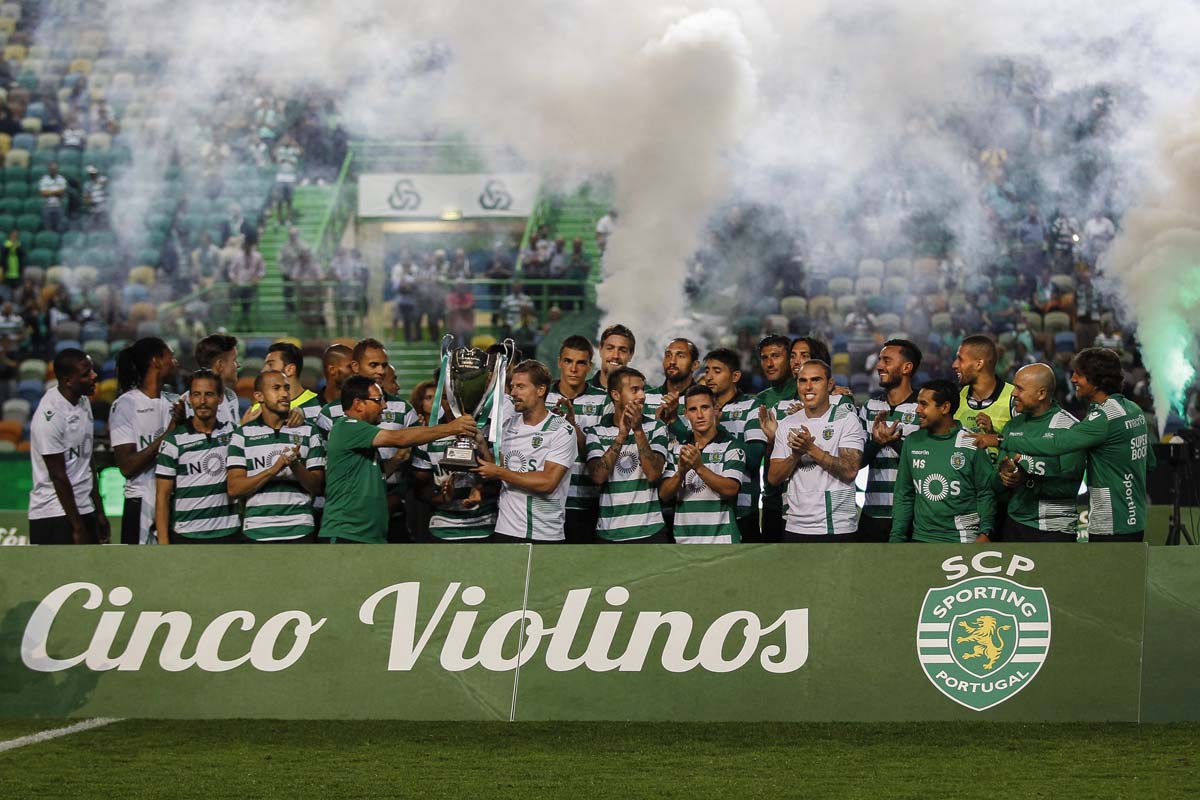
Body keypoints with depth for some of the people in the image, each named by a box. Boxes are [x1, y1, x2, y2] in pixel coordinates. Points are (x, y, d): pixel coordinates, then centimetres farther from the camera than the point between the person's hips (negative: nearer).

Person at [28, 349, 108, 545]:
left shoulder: (83, 402, 9)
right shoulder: (49, 416, -18)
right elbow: (58, 476, -16)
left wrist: (99, 511, 15)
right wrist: (78, 528, -13)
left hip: (85, 509, 8)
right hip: (55, 516, -8)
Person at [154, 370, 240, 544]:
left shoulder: (232, 432, 8)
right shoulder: (173, 441, -2)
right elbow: (162, 496, -3)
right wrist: (163, 542, -10)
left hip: (229, 534, 3)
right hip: (186, 536, -3)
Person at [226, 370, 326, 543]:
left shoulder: (309, 431, 9)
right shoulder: (243, 434, 6)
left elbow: (318, 487, 5)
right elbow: (234, 488, -3)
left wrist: (295, 466, -16)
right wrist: (274, 469, -16)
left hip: (300, 531, 0)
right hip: (257, 533, 0)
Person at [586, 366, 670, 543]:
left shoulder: (655, 428, 3)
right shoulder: (597, 432, 5)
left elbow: (653, 473, -10)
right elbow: (598, 476, -9)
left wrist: (638, 430, -16)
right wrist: (621, 435, -15)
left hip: (649, 532, -1)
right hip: (609, 533, 1)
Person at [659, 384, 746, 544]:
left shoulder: (731, 446, 0)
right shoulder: (678, 448, 13)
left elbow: (731, 489, -14)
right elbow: (664, 494, 4)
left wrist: (699, 467, -25)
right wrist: (681, 472, -16)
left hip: (721, 541, -4)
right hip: (684, 541, 4)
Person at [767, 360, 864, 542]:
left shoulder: (846, 419, -2)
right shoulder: (787, 424, 11)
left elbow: (850, 471, -13)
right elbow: (773, 478, 7)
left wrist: (812, 449, -20)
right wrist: (795, 455, -12)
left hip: (835, 527, -4)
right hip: (795, 526, 4)